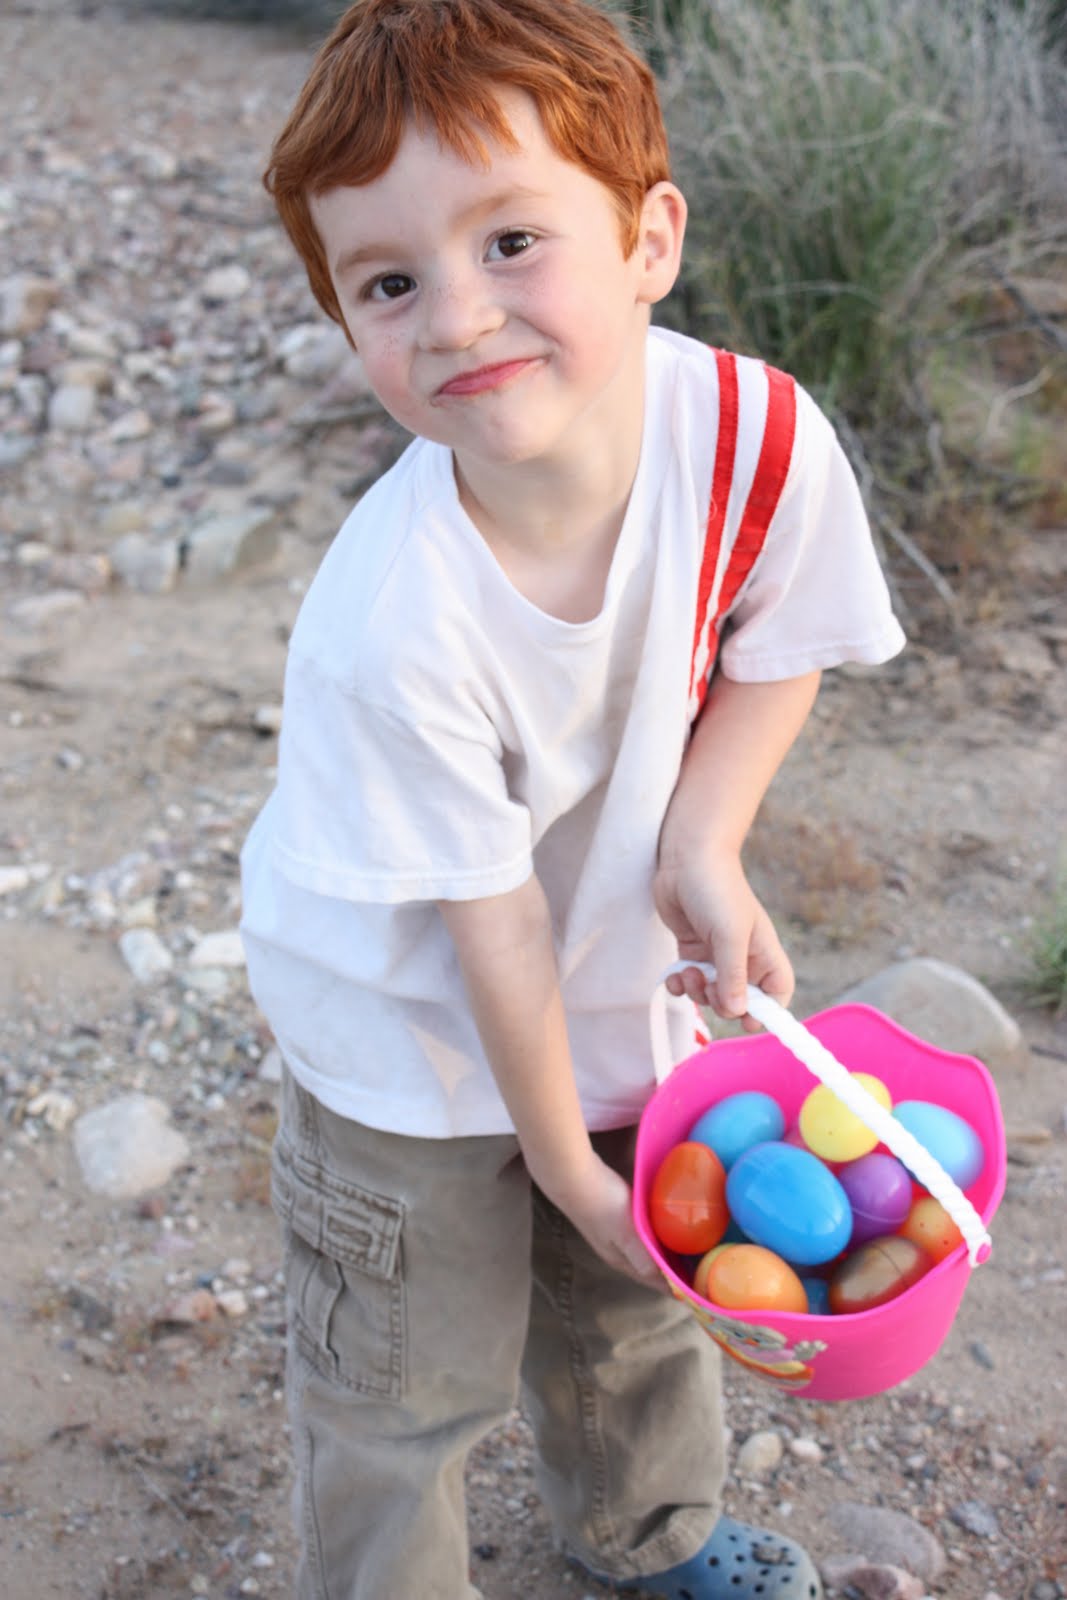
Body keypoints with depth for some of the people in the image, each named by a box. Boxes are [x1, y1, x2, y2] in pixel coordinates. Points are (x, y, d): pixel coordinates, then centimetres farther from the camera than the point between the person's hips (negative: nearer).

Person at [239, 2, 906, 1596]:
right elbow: (491, 929, -25)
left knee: (645, 1285, 28)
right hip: (413, 1036, -4)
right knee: (409, 1377, 13)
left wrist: (702, 848, -22)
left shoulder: (761, 433, -27)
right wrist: (567, 1165, -12)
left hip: (620, 975, 5)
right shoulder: (390, 625, -37)